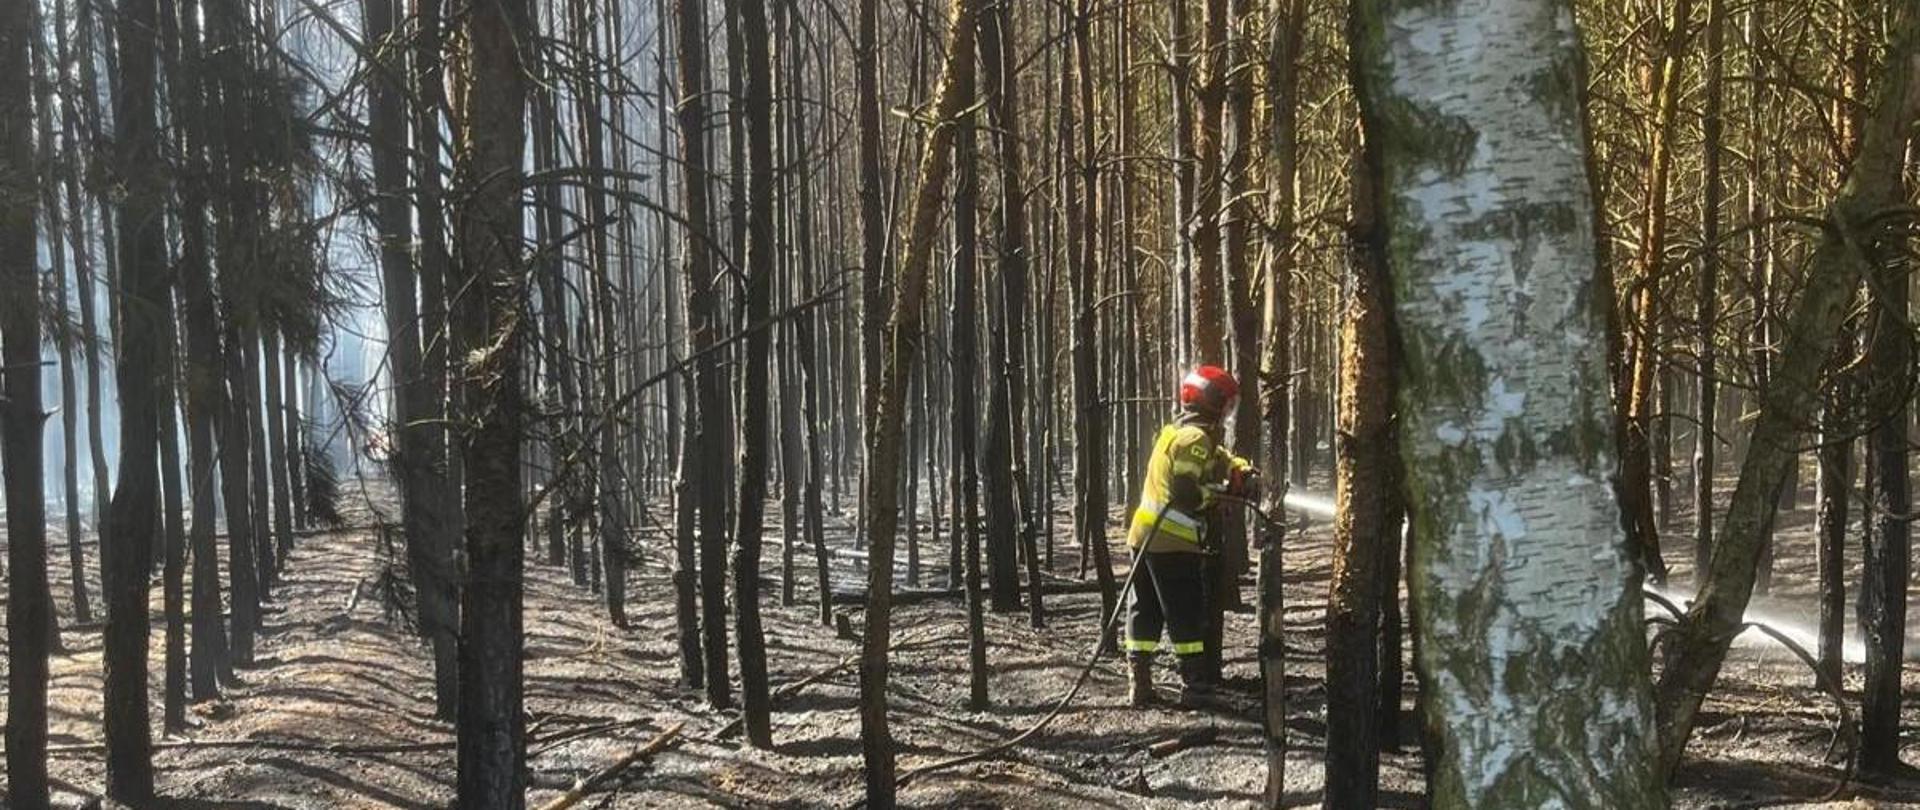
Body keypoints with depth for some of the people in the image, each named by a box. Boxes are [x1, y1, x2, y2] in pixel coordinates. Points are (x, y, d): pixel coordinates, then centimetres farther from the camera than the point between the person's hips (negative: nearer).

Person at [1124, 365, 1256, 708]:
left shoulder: (1174, 432, 17)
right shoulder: (1195, 438, -13)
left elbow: (1221, 459, 22)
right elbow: (1186, 492, -22)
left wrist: (1241, 471, 3)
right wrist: (1220, 491, -8)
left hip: (1144, 535, 9)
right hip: (1173, 543, -9)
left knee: (1145, 612, 12)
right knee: (1187, 616, -1)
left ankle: (1139, 684, 14)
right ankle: (1195, 687, 2)